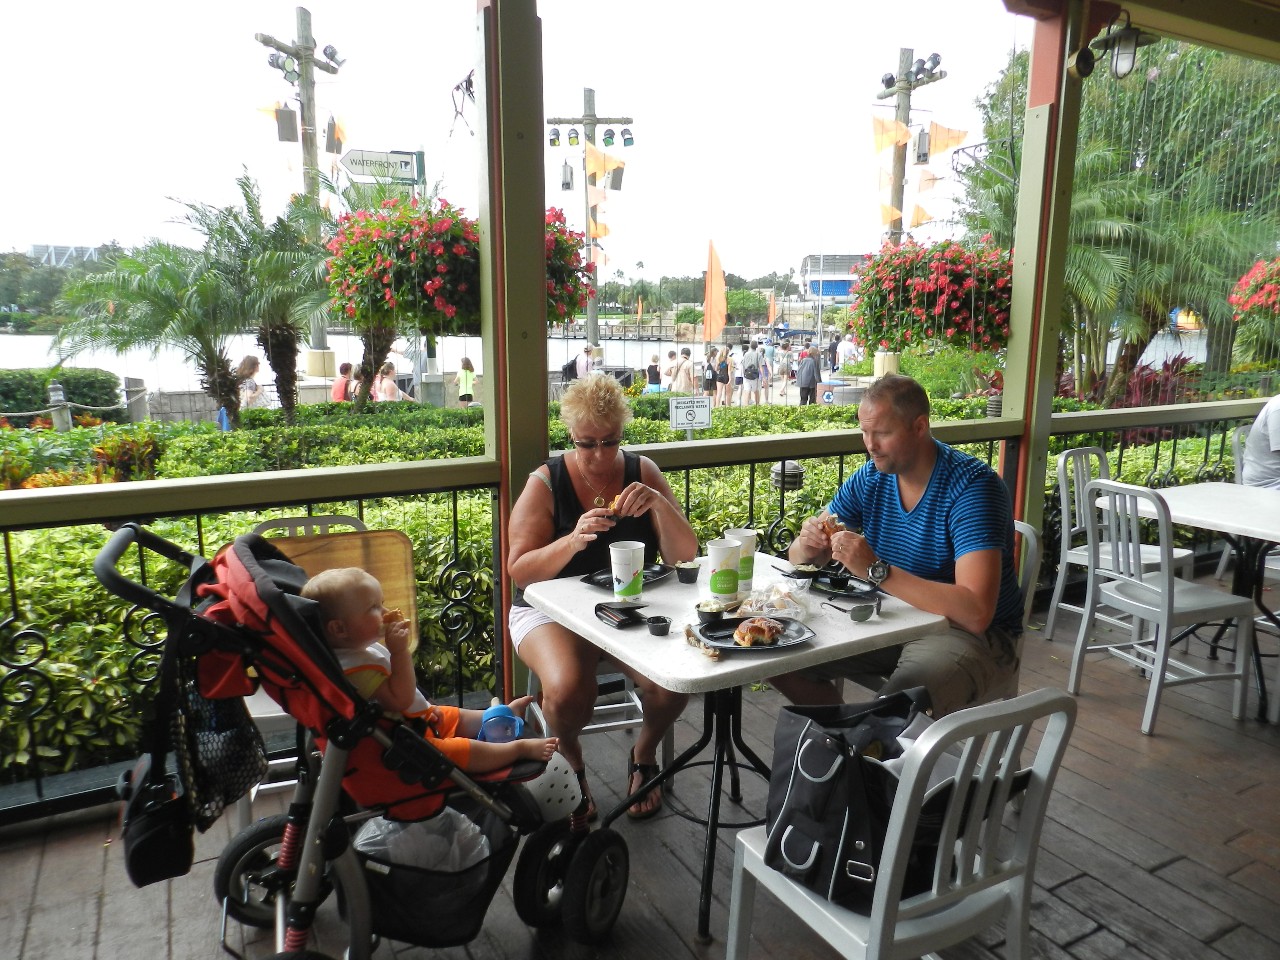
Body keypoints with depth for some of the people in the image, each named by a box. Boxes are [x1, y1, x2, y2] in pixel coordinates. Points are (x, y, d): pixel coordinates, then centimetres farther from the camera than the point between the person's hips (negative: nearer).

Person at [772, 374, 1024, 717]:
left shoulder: (972, 486, -21)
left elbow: (975, 613, -32)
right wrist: (807, 544, -19)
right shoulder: (871, 476, -1)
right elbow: (800, 559, 6)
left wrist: (876, 570, -34)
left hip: (973, 635, -6)